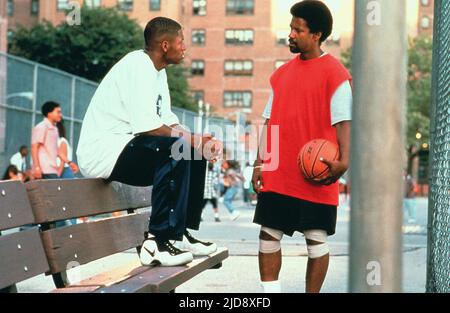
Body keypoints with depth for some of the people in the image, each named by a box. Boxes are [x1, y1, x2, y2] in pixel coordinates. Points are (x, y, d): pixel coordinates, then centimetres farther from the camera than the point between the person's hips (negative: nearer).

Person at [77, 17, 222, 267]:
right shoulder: (138, 66, -16)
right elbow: (145, 126, -26)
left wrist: (201, 142, -4)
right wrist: (193, 139, -16)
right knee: (175, 150, -30)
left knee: (195, 155, 12)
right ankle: (158, 241, -29)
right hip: (101, 151, -11)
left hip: (122, 148, 11)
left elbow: (168, 123, 13)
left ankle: (180, 233, 13)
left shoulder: (157, 71, 16)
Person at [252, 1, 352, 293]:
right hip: (277, 175, 6)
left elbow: (344, 122, -11)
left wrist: (343, 161, -25)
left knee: (316, 239, 3)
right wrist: (259, 163, 11)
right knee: (269, 234, 5)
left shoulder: (335, 74, -6)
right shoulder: (282, 74, 13)